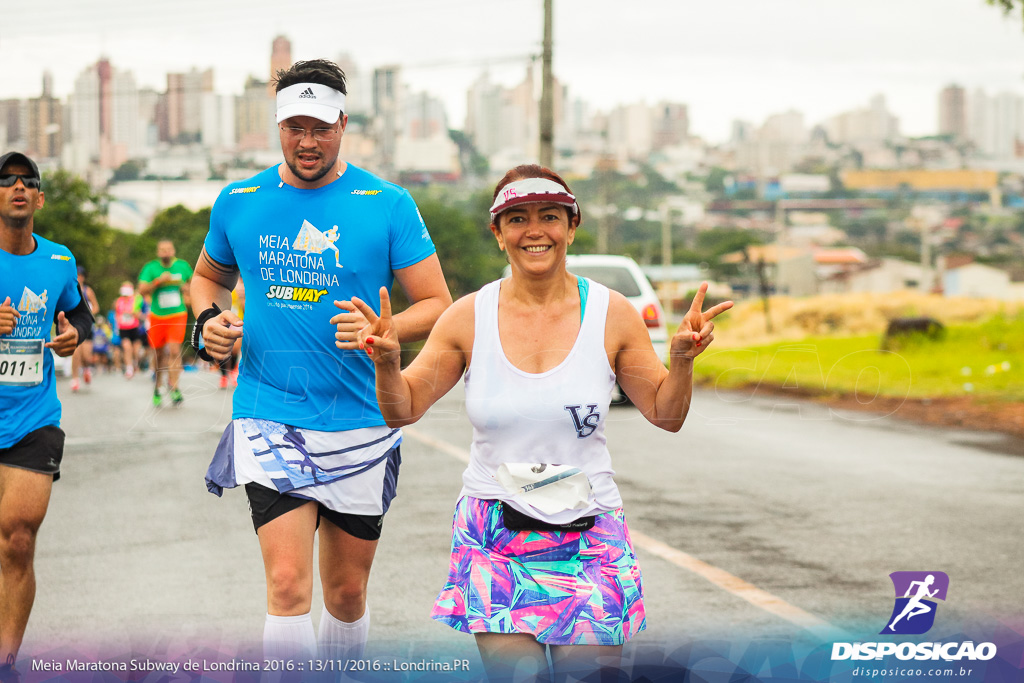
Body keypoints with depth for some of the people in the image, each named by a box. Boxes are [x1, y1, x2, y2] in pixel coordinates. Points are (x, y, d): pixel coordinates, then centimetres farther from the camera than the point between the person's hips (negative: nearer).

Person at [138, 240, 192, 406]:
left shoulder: (183, 266, 3)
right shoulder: (151, 268, -3)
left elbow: (192, 281, 23)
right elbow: (142, 290, -12)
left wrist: (187, 289, 3)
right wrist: (158, 281, -24)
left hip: (177, 315, 0)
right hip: (157, 316, 0)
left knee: (174, 351, -17)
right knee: (158, 354, 8)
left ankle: (173, 388, -17)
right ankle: (157, 387, 27)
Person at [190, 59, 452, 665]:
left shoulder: (387, 204, -3)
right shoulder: (238, 203, 4)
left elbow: (437, 306, -2)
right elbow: (209, 276, 22)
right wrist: (209, 319, 0)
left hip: (362, 424, 0)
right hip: (269, 417, 0)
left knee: (347, 592, 12)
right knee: (288, 585, -16)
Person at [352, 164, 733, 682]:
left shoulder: (610, 314, -1)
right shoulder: (469, 318, -1)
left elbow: (665, 415, 5)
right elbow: (403, 411, 4)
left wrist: (682, 360, -13)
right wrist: (387, 362, -15)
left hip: (587, 533, 0)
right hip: (493, 534, 0)